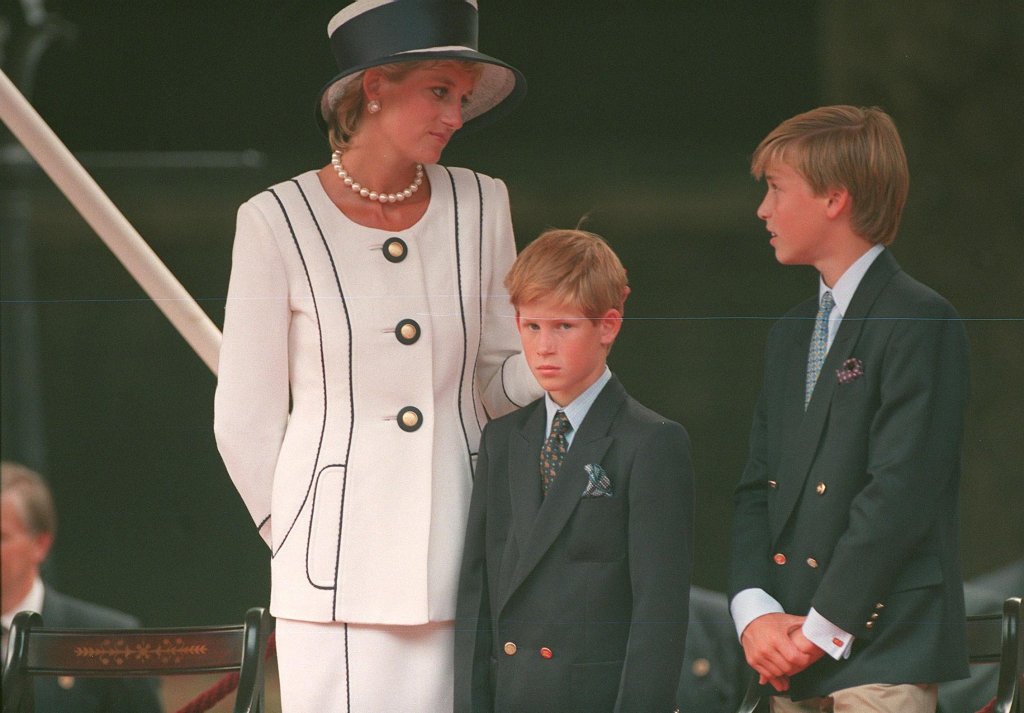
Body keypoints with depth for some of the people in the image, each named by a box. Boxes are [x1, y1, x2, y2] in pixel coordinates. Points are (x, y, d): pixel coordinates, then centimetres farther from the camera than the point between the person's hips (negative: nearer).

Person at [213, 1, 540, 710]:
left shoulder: (479, 206, 8)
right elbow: (247, 422, 3)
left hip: (458, 563, 3)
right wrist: (307, 542, 7)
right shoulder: (279, 223, -2)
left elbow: (497, 383, 14)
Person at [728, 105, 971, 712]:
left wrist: (821, 629, -14)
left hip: (881, 653, -8)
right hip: (792, 662, 8)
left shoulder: (921, 322, -8)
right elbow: (757, 487, 14)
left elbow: (900, 492, -15)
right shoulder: (791, 335, 20)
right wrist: (755, 612, -3)